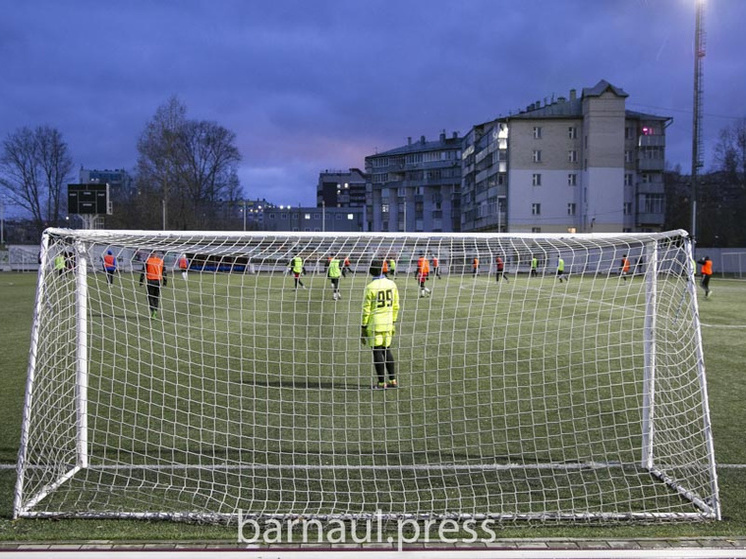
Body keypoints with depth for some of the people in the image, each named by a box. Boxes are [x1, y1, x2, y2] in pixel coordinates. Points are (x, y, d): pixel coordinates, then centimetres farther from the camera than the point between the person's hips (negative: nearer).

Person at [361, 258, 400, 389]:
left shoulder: (370, 287, -13)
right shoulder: (391, 284, 2)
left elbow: (366, 310, -11)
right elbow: (396, 306, 9)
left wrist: (363, 328, -3)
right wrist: (393, 322, 20)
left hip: (374, 324, -5)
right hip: (387, 323, 5)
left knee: (377, 352, 2)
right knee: (387, 350, 16)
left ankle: (382, 383, 5)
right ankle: (393, 381, 18)